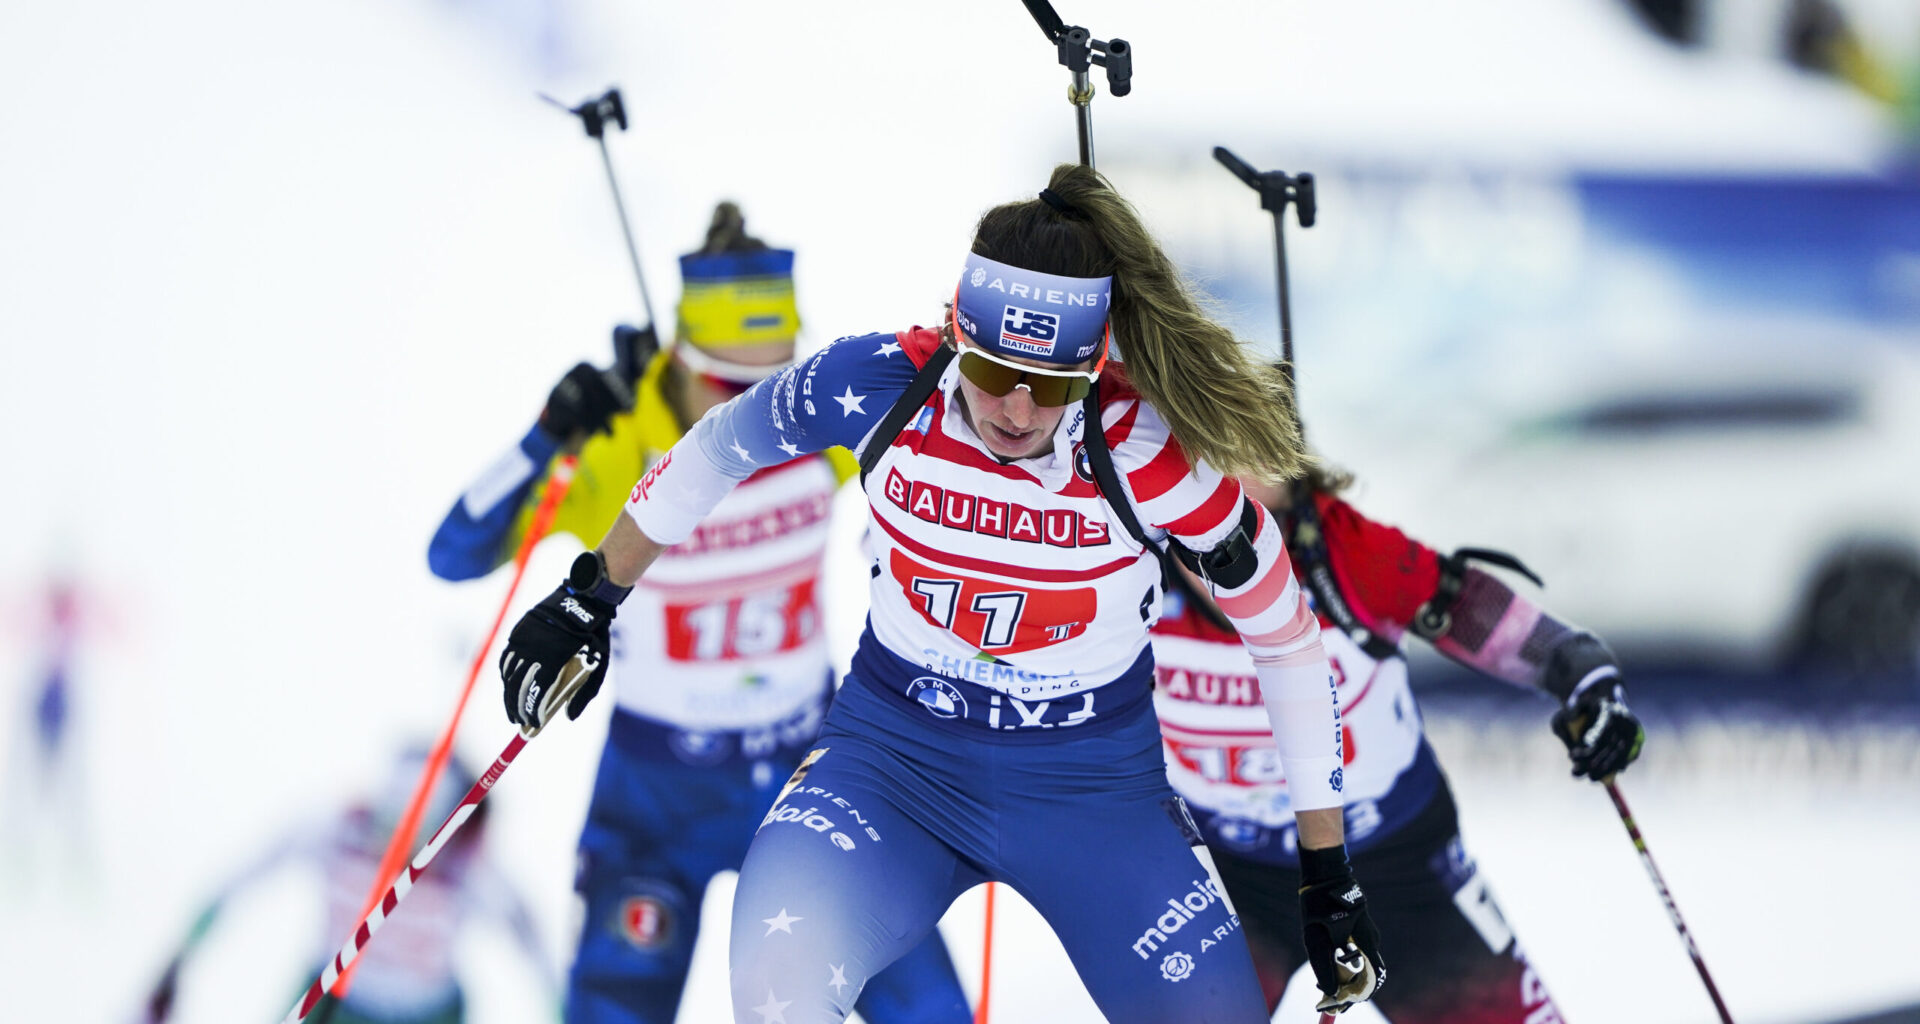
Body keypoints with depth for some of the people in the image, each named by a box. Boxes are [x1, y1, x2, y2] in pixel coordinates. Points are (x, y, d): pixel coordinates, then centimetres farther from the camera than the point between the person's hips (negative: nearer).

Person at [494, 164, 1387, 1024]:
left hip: (1094, 787, 0)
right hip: (895, 754, 0)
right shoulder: (878, 387, -19)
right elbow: (714, 454, 3)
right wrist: (588, 602, 13)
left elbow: (1287, 642, -9)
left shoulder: (1156, 457, -22)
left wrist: (1329, 875, -5)